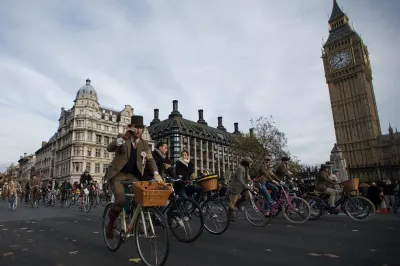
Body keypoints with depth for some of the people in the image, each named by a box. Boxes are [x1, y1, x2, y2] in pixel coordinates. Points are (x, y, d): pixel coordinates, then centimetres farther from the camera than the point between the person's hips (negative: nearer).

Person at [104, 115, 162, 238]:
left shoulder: (144, 144, 5)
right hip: (117, 174, -3)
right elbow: (109, 148, -21)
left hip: (133, 176, 3)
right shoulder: (122, 139, -4)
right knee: (120, 200, -22)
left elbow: (150, 159, -1)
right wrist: (122, 138, -38)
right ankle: (110, 223, 6)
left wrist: (156, 174, -18)